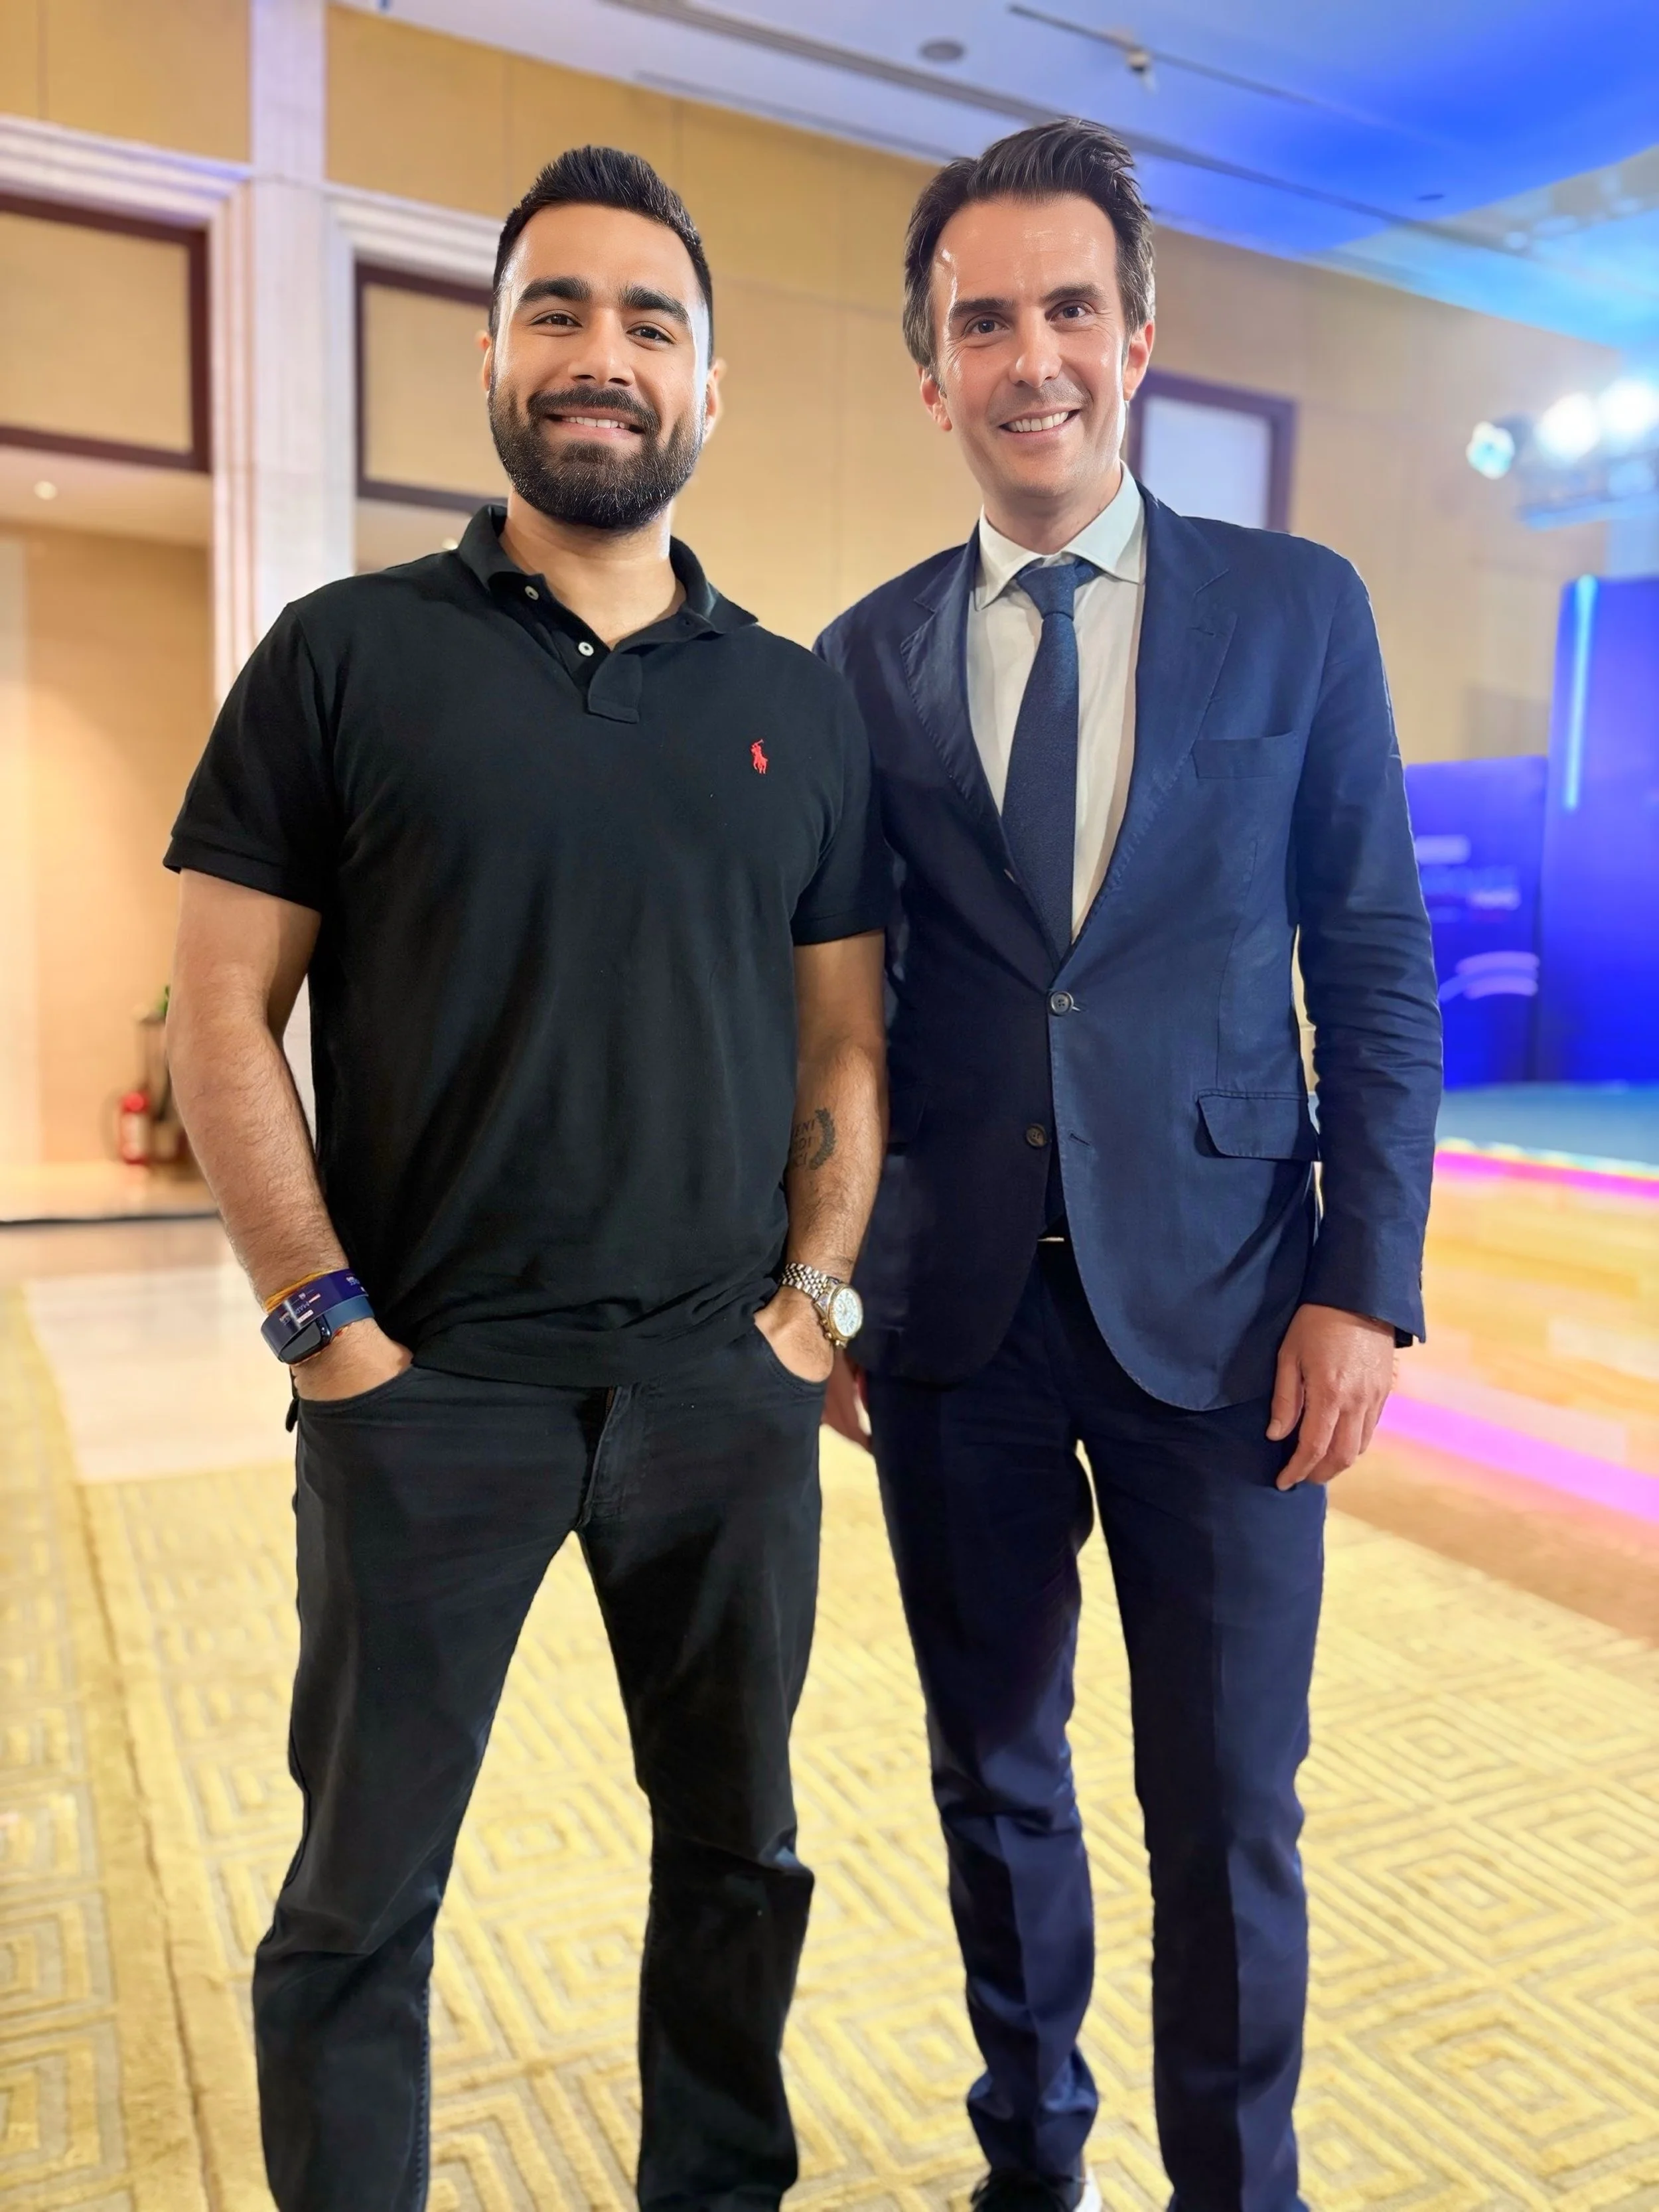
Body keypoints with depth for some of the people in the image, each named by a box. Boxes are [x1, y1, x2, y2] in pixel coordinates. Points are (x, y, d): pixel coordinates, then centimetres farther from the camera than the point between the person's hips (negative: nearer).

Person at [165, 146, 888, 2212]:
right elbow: (222, 1014, -3)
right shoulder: (348, 654, 0)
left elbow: (842, 1039, 9)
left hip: (729, 1389, 3)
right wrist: (328, 1326, -8)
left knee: (735, 1850, 18)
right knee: (363, 1891, 12)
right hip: (431, 1390, -2)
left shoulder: (799, 706, 8)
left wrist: (813, 1299, -1)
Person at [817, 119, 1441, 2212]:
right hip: (956, 1312, 2)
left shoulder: (1298, 608, 2)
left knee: (1226, 1811, 10)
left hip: (1217, 1304, -1)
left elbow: (1378, 973, 1)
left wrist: (1365, 1281, -7)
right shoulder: (865, 659, 5)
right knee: (993, 1780, 17)